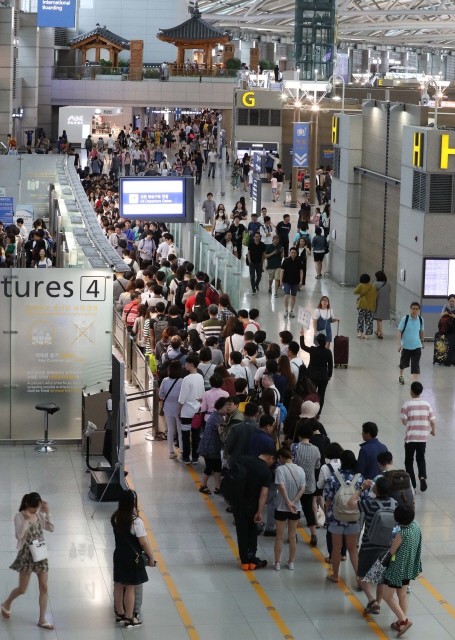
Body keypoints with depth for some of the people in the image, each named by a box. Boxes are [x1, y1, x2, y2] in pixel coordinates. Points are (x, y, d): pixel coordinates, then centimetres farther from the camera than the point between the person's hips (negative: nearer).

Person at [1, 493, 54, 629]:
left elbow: (51, 528, 3)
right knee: (22, 590, 5)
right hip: (27, 555, -5)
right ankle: (6, 604, 36)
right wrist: (26, 519, -33)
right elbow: (20, 534, -25)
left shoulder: (39, 515, 3)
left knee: (44, 588, 2)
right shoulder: (19, 517, -14)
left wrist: (47, 513, -6)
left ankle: (42, 620, 10)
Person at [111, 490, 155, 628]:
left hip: (119, 555, 6)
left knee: (118, 585, 16)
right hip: (132, 558, -6)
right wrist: (151, 556, -5)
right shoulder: (136, 521, -24)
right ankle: (129, 619, 15)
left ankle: (120, 614, 30)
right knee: (130, 588, 5)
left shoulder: (115, 518, -5)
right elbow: (143, 542, -18)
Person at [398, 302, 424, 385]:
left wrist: (422, 342, 20)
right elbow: (399, 331, -13)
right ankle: (401, 376, 44)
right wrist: (399, 344, -19)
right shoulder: (405, 318, -15)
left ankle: (416, 382, -7)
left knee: (416, 365, -6)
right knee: (404, 363, 17)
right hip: (406, 346, -1)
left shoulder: (420, 319, -5)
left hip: (417, 346, 1)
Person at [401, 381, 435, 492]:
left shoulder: (407, 405, -12)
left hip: (410, 437, -3)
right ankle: (422, 477, -4)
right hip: (423, 437, 3)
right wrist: (433, 430, 19)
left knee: (409, 460, 13)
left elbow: (404, 422, -10)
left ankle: (412, 484, 10)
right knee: (421, 459, 19)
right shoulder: (427, 405, -3)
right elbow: (432, 421, -1)